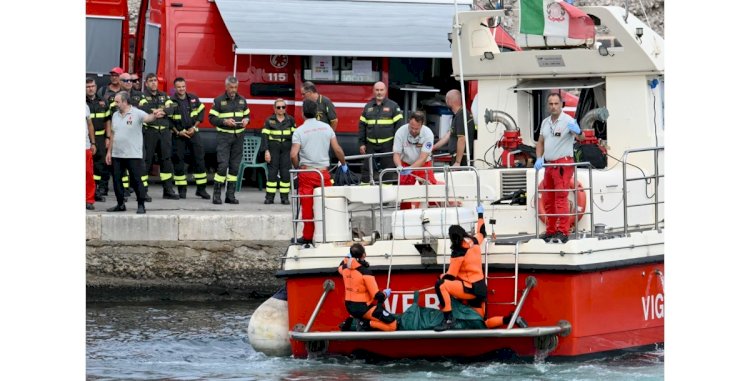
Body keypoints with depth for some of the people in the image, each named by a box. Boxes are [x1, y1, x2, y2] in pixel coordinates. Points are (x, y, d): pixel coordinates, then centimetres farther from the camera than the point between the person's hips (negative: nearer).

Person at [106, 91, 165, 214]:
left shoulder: (137, 114, -8)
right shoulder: (115, 115, 12)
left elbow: (147, 118, -27)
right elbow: (113, 134, 16)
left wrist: (154, 116, -50)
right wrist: (109, 151, 14)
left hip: (133, 155, -6)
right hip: (117, 154, 6)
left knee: (137, 180, -3)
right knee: (116, 180, 8)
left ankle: (141, 205, 2)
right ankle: (120, 204, 19)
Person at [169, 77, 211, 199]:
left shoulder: (194, 99, 5)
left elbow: (200, 113, 11)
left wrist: (194, 127, -1)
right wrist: (178, 132, -10)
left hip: (193, 133, 2)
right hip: (178, 134, -2)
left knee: (200, 159, -3)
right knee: (179, 161, -2)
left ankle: (201, 188, 1)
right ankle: (182, 189, 6)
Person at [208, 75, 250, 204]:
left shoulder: (242, 100, 11)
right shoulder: (219, 101, -2)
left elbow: (247, 115, 20)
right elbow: (212, 118, -4)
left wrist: (246, 120, -4)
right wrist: (224, 122, -19)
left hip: (238, 137, 5)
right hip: (224, 136, -4)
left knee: (235, 166, 5)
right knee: (223, 165, -13)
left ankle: (230, 195, 9)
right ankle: (217, 195, -9)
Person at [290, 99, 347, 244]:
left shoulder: (299, 131, -6)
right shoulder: (326, 128, 3)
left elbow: (293, 155, -14)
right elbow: (337, 149, 4)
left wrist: (297, 168, 5)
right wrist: (343, 164, 20)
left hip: (306, 172, -2)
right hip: (324, 171, 2)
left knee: (307, 206, 3)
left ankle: (308, 236, 5)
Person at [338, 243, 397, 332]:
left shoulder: (345, 268, 0)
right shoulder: (365, 272, -20)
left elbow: (340, 268, 29)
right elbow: (377, 296, -18)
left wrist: (346, 258, 46)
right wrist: (385, 293, 3)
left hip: (349, 307, 7)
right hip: (363, 308, -7)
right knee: (392, 325, -7)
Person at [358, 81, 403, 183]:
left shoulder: (393, 106, 1)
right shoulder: (368, 107, 12)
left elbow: (399, 125, -3)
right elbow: (362, 126, 14)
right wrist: (362, 143, 7)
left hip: (387, 144, -3)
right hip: (371, 145, 3)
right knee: (367, 170, 2)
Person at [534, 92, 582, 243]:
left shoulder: (567, 120, -10)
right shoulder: (545, 122, 13)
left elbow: (580, 137, -23)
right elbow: (540, 143, 19)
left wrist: (578, 132, -47)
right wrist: (539, 159, 2)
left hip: (563, 164, -8)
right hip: (549, 165, 8)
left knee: (561, 198, -14)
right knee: (548, 201, 14)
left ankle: (563, 232, -15)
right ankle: (551, 231, 23)